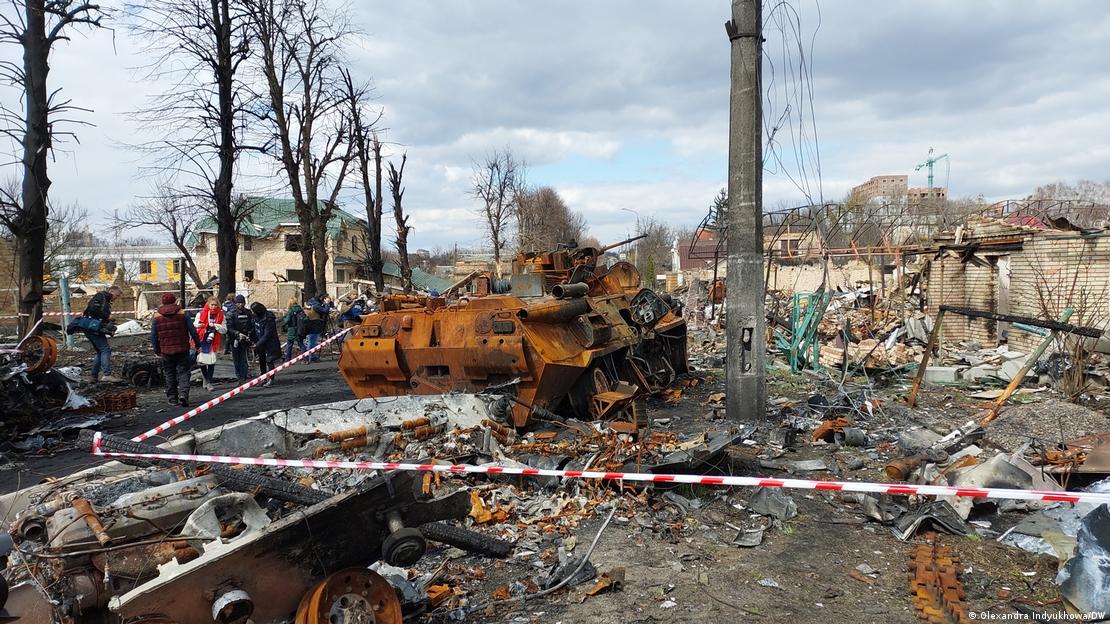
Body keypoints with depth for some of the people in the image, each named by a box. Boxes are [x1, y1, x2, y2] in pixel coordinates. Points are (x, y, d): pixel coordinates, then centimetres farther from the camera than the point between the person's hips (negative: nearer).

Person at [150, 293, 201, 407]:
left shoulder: (157, 316, 2)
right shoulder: (182, 313, -3)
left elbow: (153, 336, 4)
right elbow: (193, 331, -4)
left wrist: (157, 350, 15)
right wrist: (198, 344, 7)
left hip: (166, 351, 2)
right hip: (182, 349, -1)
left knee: (170, 374, 13)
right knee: (183, 372, 2)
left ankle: (172, 398, 17)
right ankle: (183, 394, -19)